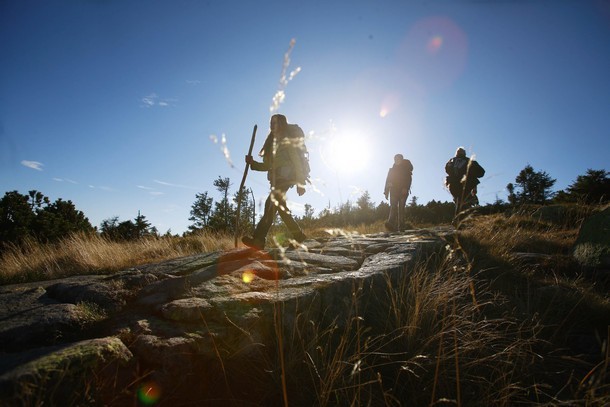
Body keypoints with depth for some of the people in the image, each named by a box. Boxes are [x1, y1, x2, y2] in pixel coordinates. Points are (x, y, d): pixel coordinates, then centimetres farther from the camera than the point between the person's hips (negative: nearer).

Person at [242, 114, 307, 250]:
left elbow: (297, 159, -8)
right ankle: (298, 236, 16)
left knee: (271, 203, -22)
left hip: (286, 176, -8)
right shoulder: (272, 142, 23)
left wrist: (300, 182, -16)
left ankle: (258, 239, -33)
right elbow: (267, 166, 19)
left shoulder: (288, 139, 1)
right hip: (277, 179, 8)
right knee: (280, 206, 4)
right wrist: (253, 163, 2)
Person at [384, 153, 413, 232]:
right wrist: (386, 191, 7)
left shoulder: (406, 169, 14)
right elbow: (387, 181, 19)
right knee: (393, 206, -15)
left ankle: (401, 225, -15)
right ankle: (391, 224, -31)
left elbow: (408, 179, -1)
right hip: (394, 190, 2)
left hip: (403, 191, -2)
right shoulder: (392, 170, 25)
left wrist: (405, 188, -19)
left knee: (401, 207, -11)